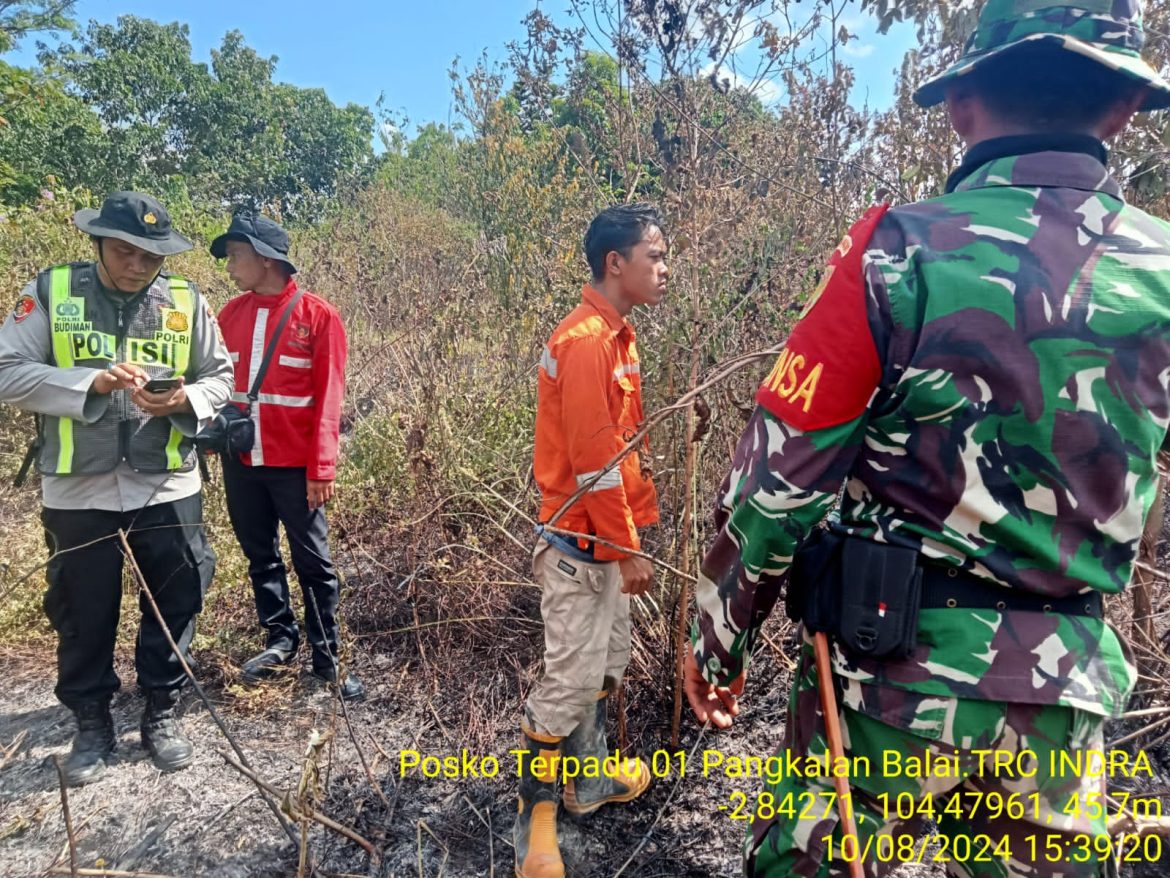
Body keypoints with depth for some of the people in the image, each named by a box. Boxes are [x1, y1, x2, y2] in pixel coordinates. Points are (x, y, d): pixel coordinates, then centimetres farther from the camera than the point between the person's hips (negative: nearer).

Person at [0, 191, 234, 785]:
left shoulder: (186, 302, 2)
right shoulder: (49, 293, -1)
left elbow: (220, 375, 7)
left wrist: (186, 400, -14)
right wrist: (91, 383, -21)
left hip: (168, 488, 1)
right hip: (78, 490, -1)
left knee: (174, 605, 10)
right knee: (83, 613, 12)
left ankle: (162, 713, 30)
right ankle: (91, 724, 32)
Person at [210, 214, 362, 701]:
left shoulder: (318, 316, -7)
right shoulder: (231, 313, 7)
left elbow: (328, 397, -10)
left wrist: (322, 467, -13)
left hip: (294, 464, -5)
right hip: (240, 461, 5)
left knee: (312, 562, 5)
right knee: (261, 557, 16)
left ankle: (326, 655, 17)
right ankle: (280, 637, 33)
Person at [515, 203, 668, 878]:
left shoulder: (615, 335, 10)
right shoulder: (586, 340, -20)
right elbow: (593, 460, -22)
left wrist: (632, 530, 16)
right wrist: (627, 548, -16)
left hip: (608, 533, 10)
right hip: (583, 540, -10)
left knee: (607, 666, 19)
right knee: (572, 677, 0)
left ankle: (588, 780, 37)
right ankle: (535, 815, 18)